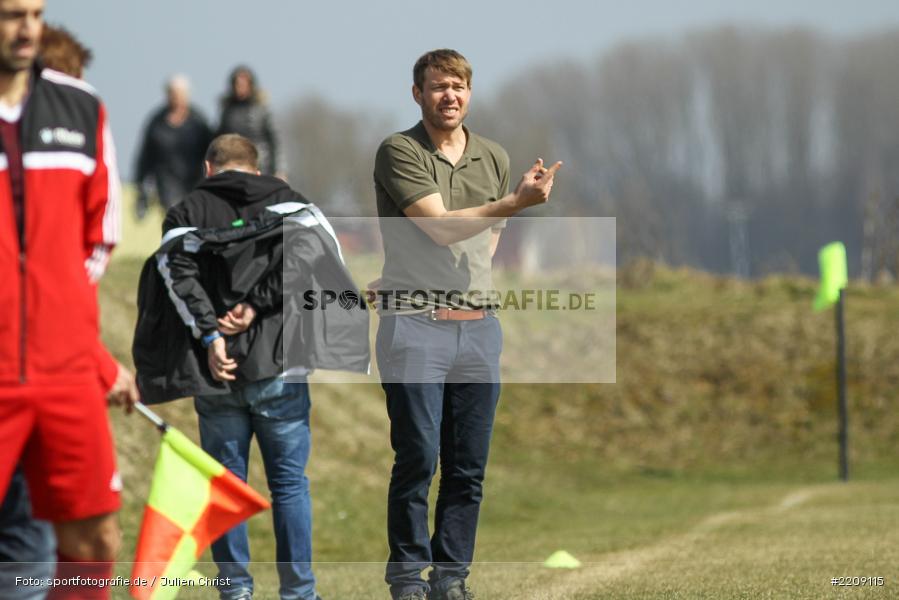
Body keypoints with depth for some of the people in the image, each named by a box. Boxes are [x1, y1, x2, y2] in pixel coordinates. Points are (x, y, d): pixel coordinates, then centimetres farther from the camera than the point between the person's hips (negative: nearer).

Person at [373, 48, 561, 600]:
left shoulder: (494, 157, 13)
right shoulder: (399, 152, -4)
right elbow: (441, 226, -14)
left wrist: (476, 275, 14)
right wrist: (519, 201, -19)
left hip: (479, 324, 5)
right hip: (415, 323, -5)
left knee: (470, 466, 3)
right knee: (418, 458, -7)